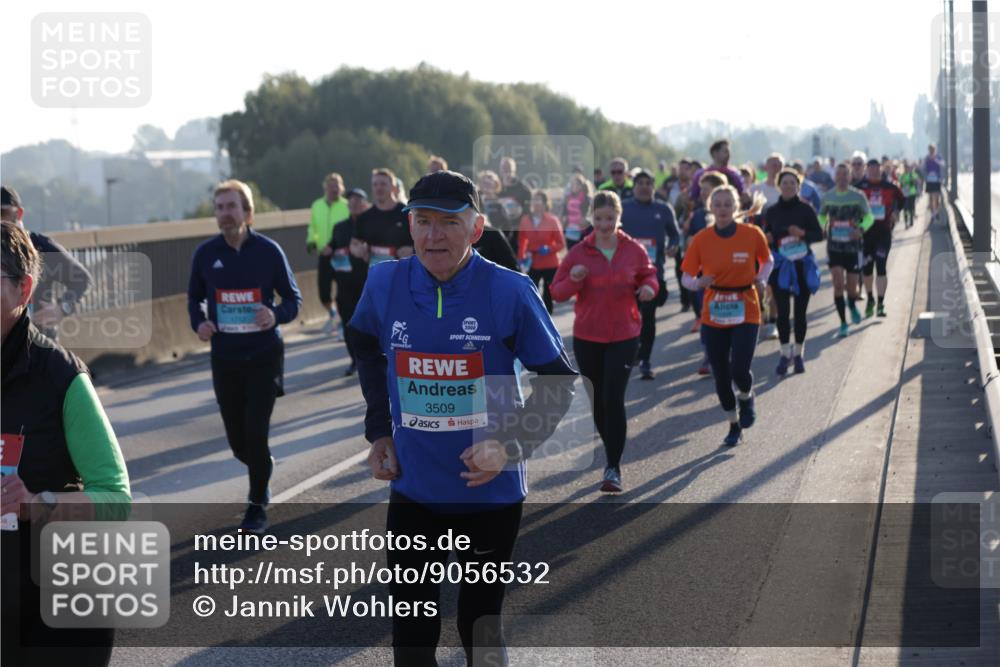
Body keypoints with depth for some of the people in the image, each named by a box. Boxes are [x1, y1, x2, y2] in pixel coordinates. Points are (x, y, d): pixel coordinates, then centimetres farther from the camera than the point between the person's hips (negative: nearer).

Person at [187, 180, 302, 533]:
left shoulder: (268, 251, -7)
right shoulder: (205, 253, -1)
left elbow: (293, 297, 1)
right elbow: (195, 297, 14)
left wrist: (276, 315, -20)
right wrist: (198, 323, -7)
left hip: (264, 356, -3)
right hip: (224, 358, 3)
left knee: (255, 433, -10)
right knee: (237, 440, 8)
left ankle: (257, 508, 6)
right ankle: (262, 467, 43)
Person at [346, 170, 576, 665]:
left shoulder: (509, 291, -16)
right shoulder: (385, 283, -7)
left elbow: (560, 381, -6)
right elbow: (365, 345, 16)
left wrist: (511, 445, -19)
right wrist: (379, 430, 8)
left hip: (490, 492, -2)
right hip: (412, 491, 2)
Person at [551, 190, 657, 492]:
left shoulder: (634, 250, -1)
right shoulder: (579, 252, 0)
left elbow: (649, 275, 14)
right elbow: (557, 292, 1)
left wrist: (649, 288, -10)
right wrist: (573, 280, -21)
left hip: (624, 336, -2)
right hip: (587, 337, 2)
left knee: (614, 399, -12)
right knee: (596, 400, 11)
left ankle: (614, 468, -9)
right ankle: (612, 452, 34)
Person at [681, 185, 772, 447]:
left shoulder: (752, 234, -6)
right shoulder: (701, 239, -4)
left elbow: (767, 261, 13)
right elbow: (687, 277, 1)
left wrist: (761, 279, -6)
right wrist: (699, 283, -21)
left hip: (746, 312, -2)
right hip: (714, 314, 2)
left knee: (739, 371, -14)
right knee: (721, 376, 6)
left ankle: (746, 397, 23)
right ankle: (734, 425, 27)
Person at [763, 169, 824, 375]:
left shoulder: (805, 209, -2)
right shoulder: (772, 211, 5)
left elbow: (819, 234, -1)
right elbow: (766, 236, 14)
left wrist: (803, 233, -19)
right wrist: (767, 239, -10)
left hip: (802, 265, -1)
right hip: (780, 265, 1)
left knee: (800, 311, 4)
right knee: (782, 311, -3)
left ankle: (798, 353, 16)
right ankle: (785, 353, 8)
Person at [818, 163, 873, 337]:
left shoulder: (858, 196, -4)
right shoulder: (828, 197, 1)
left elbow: (869, 217, 0)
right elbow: (821, 216, 16)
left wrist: (861, 229, -20)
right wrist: (821, 228, -5)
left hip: (853, 246, 0)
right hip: (834, 246, 0)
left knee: (852, 286, 7)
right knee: (838, 284, -12)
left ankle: (852, 306, 43)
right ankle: (843, 323, -4)